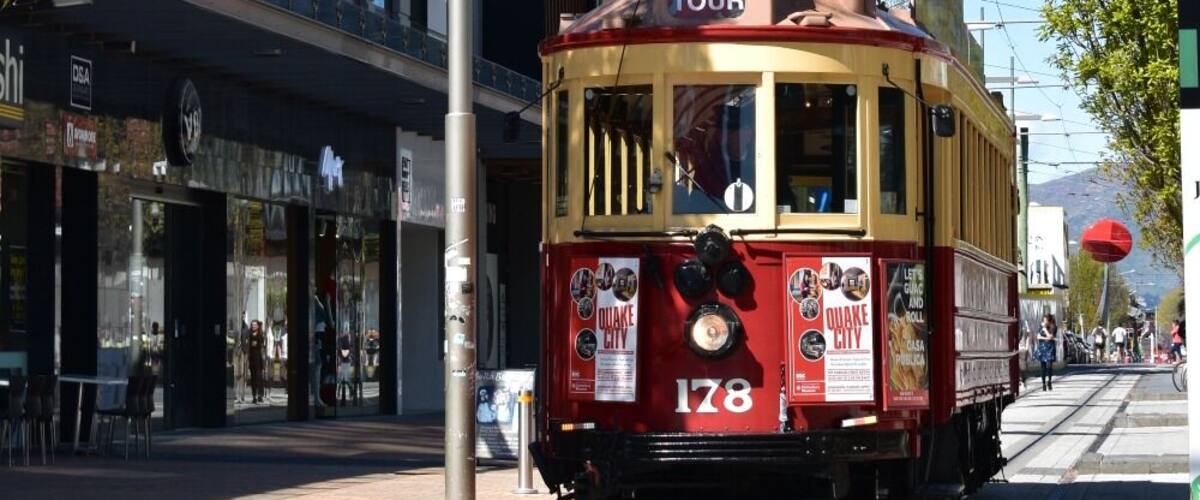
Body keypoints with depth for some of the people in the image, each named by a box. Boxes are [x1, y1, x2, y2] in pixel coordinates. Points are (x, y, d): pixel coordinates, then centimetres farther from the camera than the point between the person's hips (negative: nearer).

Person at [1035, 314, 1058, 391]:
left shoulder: (1054, 327, -4)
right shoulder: (1042, 327, 7)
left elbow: (1050, 336, -16)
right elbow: (1038, 336, 0)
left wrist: (1045, 328, -10)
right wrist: (1046, 338, -14)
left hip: (1050, 348, -3)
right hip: (1042, 347, 3)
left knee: (1049, 366, -12)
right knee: (1043, 366, 2)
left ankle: (1049, 382, 7)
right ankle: (1043, 383, 7)